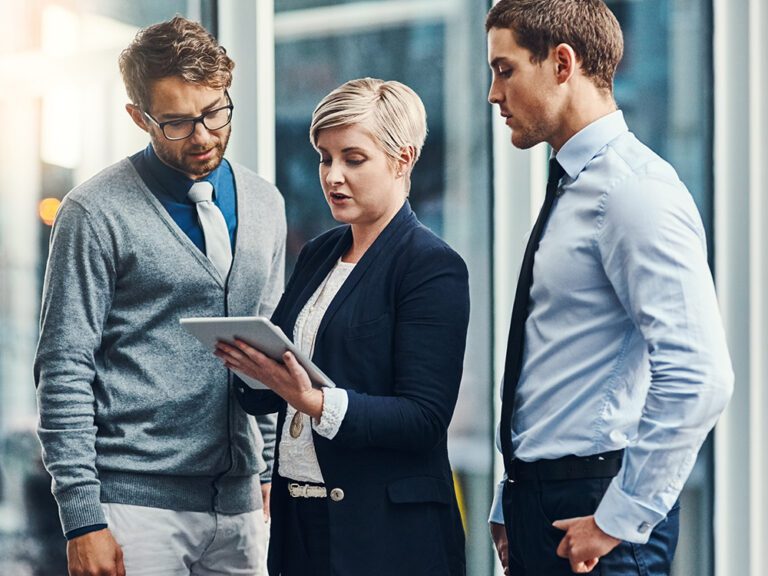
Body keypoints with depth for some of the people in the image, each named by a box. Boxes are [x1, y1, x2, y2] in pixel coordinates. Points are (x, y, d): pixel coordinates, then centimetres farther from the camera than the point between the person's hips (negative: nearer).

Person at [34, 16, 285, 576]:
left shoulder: (264, 205, 11)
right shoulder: (96, 213, -7)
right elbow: (64, 370, -9)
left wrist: (271, 471, 14)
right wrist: (83, 519, -13)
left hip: (239, 506, 5)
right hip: (137, 504, -5)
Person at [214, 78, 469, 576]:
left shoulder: (433, 268, -10)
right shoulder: (318, 254, 12)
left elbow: (424, 418, -17)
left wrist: (315, 402, -28)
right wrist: (251, 363, -9)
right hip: (298, 517, 7)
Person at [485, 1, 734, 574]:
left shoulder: (635, 190, -15)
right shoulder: (570, 191, 15)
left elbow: (698, 378, -24)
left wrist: (621, 518, -20)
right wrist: (511, 506, 17)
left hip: (593, 503, -9)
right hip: (534, 503, 9)